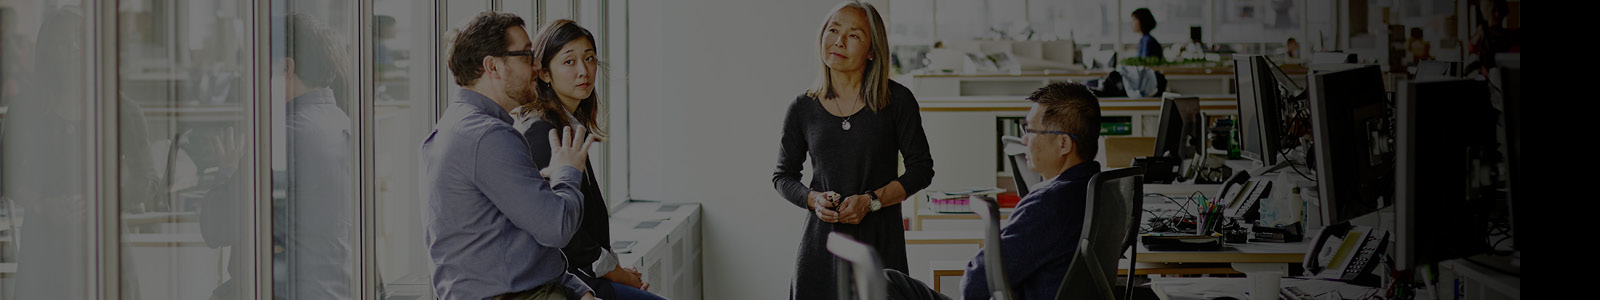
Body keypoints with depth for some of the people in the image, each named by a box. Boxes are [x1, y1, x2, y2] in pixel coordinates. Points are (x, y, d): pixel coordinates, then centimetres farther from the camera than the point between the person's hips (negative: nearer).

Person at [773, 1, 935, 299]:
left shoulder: (896, 101, -2)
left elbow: (921, 169, 0)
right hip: (821, 245, 2)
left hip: (880, 243, -1)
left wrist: (870, 201, -12)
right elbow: (783, 176, 13)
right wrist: (814, 199, -8)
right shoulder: (802, 109, 4)